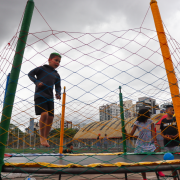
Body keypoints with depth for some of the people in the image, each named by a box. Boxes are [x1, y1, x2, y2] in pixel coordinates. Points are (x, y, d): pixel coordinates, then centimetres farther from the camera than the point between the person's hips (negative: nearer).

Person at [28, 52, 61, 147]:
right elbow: (30, 74, 3)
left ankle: (45, 138, 15)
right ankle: (42, 137, -6)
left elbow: (58, 86, 19)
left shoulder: (57, 75, 19)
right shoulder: (42, 68, 6)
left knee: (50, 118, 0)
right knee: (44, 114, -22)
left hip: (50, 97, 6)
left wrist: (58, 93, -1)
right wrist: (37, 82, -12)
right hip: (40, 95, -5)